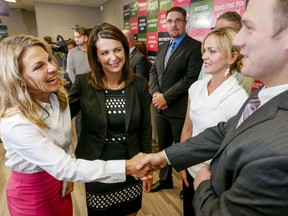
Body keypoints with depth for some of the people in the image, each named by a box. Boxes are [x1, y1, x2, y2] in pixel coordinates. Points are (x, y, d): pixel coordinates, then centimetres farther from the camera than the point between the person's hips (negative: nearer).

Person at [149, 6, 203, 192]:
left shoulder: (195, 46, -9)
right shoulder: (163, 47, 15)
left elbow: (191, 78, -18)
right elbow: (154, 71, 11)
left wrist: (166, 97, -16)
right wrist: (156, 93, -6)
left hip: (180, 109, -7)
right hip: (161, 107, 7)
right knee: (163, 147, 19)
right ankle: (165, 179, 41)